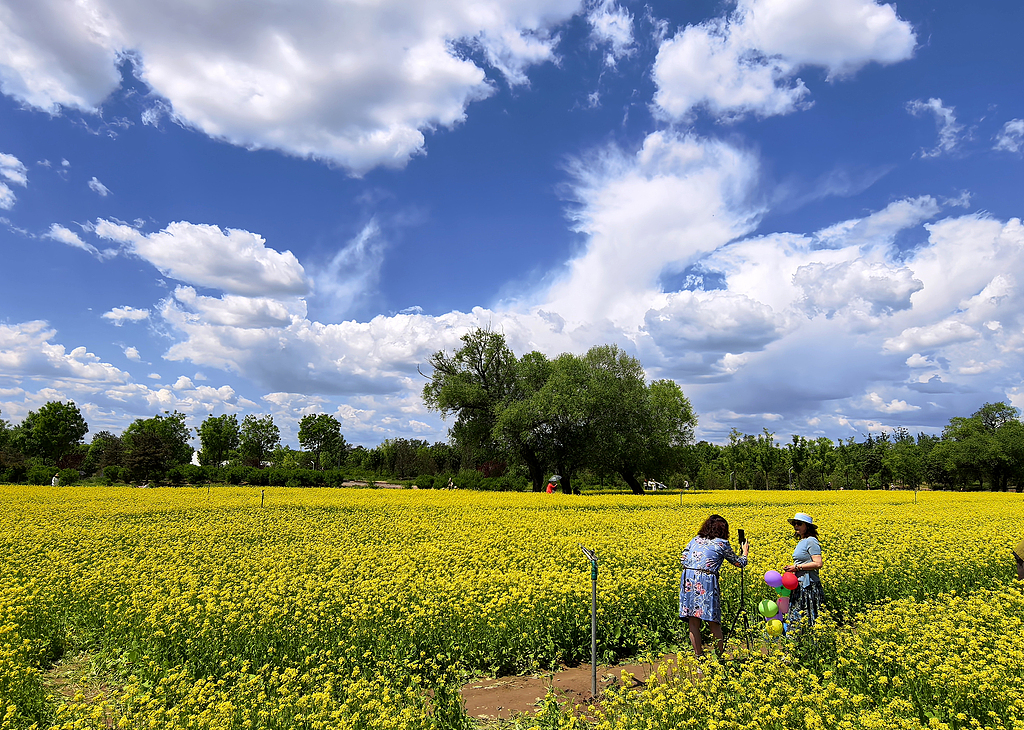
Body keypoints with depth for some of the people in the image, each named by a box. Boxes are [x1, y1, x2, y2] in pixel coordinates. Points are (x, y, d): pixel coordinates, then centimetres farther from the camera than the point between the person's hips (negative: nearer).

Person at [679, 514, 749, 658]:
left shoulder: (696, 539, 17)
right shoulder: (722, 544, 7)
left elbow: (683, 558, 14)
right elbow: (739, 563, 18)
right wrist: (745, 552, 37)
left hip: (688, 580, 4)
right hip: (706, 582, -4)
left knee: (693, 622, 7)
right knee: (713, 622, 7)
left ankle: (699, 656, 13)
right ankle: (720, 655, 15)